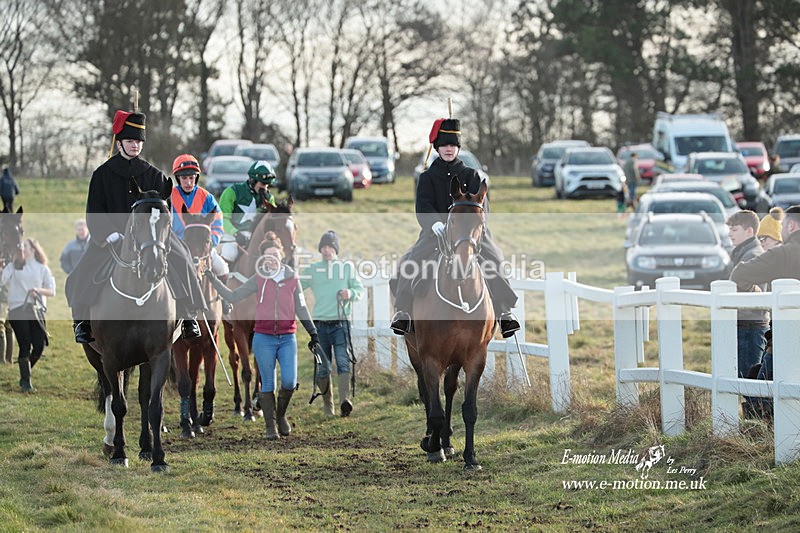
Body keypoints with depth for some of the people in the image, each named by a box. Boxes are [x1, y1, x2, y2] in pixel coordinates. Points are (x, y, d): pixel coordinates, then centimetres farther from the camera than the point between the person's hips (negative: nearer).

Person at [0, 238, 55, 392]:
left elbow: (52, 291, 6)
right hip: (18, 309, -2)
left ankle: (25, 374, 17)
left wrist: (38, 290, -11)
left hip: (36, 310, 2)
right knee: (25, 345, -9)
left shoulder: (42, 268, 12)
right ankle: (25, 381, -1)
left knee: (39, 345, -5)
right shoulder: (14, 266, 11)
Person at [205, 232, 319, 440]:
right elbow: (233, 296, 4)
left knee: (289, 382, -10)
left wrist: (313, 333, 8)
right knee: (268, 384, 1)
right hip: (264, 338, -1)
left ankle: (281, 415, 17)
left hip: (287, 338, 1)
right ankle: (270, 425, 10)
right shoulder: (258, 280, 3)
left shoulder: (293, 279, 5)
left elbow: (301, 309, 11)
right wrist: (214, 280, -4)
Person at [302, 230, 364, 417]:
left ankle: (346, 400, -31)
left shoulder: (347, 268, 8)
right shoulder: (312, 269, 10)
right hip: (320, 324, 2)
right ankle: (328, 405, 19)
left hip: (340, 323, -2)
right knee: (323, 368, 5)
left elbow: (360, 289, 8)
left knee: (343, 362, -17)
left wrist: (351, 293, -12)